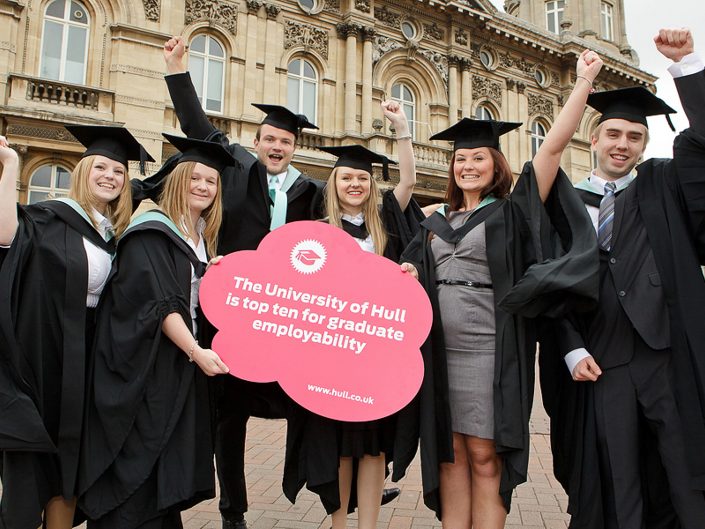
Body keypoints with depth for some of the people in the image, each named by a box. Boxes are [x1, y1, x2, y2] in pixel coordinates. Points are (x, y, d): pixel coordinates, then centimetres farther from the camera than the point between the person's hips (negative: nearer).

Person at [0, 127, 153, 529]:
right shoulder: (53, 217, -7)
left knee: (70, 454, 14)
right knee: (37, 452, 4)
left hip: (84, 357, 6)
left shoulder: (118, 234, 10)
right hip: (42, 352, -5)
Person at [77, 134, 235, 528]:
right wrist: (197, 351, -24)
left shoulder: (204, 240, 13)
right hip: (146, 369, -7)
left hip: (184, 368, 7)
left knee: (170, 471, 13)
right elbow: (157, 303, -19)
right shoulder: (151, 233, -11)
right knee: (138, 470, -1)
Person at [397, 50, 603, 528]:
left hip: (488, 349, -4)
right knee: (450, 454, 9)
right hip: (440, 349, 4)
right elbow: (416, 277, 21)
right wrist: (407, 276, -1)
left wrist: (584, 82, -5)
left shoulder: (512, 212, 2)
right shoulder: (436, 222, 15)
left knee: (484, 457, 1)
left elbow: (554, 146, -4)